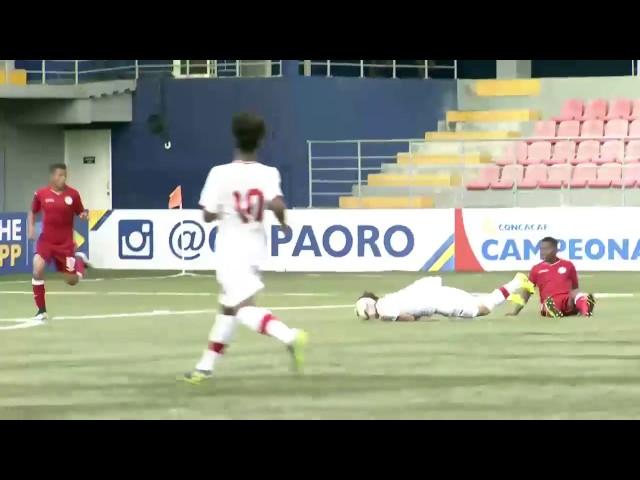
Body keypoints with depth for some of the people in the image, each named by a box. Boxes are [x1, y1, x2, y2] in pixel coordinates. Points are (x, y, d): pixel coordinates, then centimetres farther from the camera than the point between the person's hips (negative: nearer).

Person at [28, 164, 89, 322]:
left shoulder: (73, 194, -8)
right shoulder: (41, 194, -6)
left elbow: (81, 212, 4)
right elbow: (32, 212, 11)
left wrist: (84, 215, -19)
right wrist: (31, 228, -5)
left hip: (65, 243, 0)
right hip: (46, 240, 0)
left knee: (72, 280, 5)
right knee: (38, 270, -21)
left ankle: (79, 259, 41)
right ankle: (41, 310, -5)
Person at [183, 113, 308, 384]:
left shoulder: (220, 174, -13)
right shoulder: (268, 174, -7)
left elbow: (208, 215, -9)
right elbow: (277, 204, -24)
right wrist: (282, 221, -4)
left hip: (231, 249, -5)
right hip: (255, 248, 5)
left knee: (243, 308, -12)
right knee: (228, 307, 18)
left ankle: (290, 337, -35)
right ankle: (206, 366, 25)